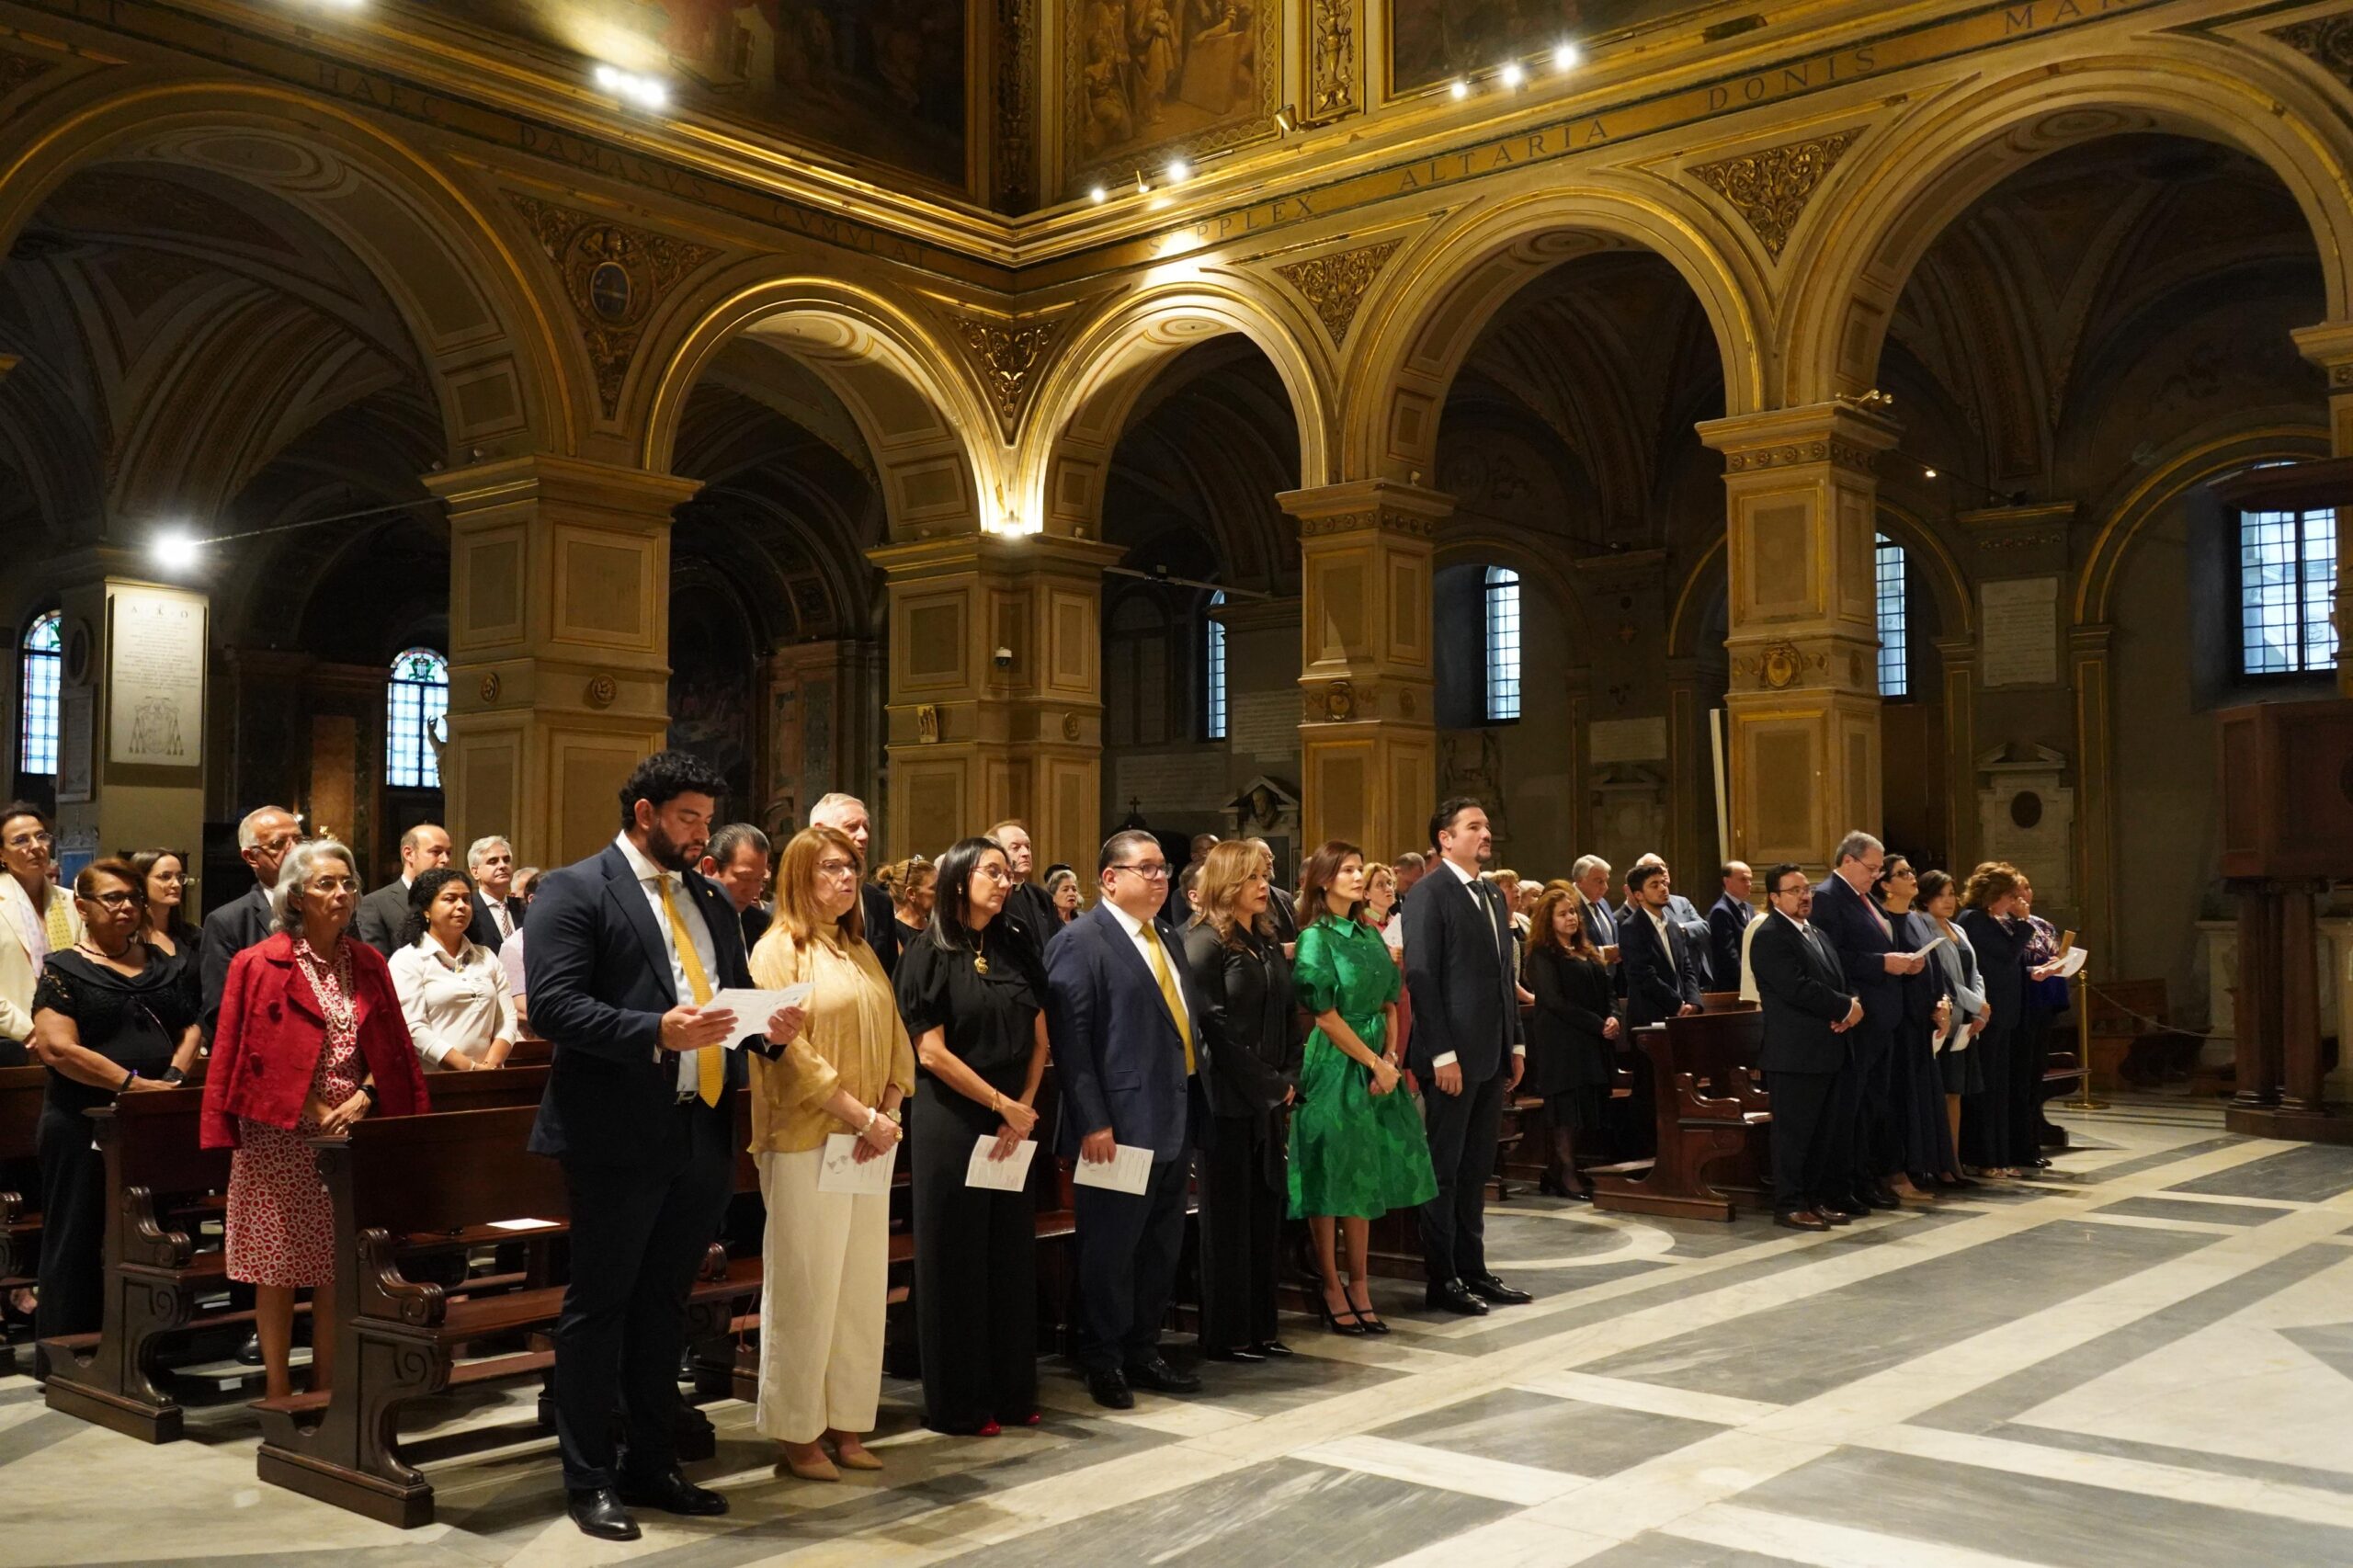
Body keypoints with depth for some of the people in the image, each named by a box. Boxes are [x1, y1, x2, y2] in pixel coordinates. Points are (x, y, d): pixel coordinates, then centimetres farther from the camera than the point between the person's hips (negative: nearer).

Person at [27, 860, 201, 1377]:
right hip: (84, 1124, -4)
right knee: (79, 1238, 3)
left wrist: (174, 1076, -8)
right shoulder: (63, 970, -2)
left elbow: (191, 1027, 12)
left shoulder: (166, 967, 13)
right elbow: (57, 1047, -13)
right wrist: (134, 1083, -18)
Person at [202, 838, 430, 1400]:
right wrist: (317, 1110, -12)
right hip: (281, 1136, -4)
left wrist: (363, 1098, -7)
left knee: (339, 1267, 6)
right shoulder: (259, 966, -4)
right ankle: (278, 1397, 10)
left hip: (352, 1132, 4)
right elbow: (255, 1056, -7)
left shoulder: (368, 964, 9)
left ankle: (326, 1390, 17)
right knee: (278, 1266, 1)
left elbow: (392, 1051, 10)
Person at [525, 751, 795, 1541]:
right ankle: (589, 1479, 14)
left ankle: (654, 1465, 25)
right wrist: (654, 1032, -26)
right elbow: (553, 1005, -15)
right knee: (599, 1307, 4)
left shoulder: (712, 901, 17)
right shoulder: (574, 889, -5)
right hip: (620, 1135, -6)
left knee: (664, 1306, 15)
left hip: (704, 1133, 7)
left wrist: (768, 1024, -3)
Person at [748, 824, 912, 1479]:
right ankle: (798, 1433, 9)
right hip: (805, 1143, -6)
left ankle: (847, 1425, 17)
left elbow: (896, 1040, 12)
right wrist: (862, 1116, -15)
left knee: (862, 1286, 8)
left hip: (867, 1145, 7)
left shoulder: (862, 952, 16)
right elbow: (788, 1049, -14)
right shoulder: (780, 949, -5)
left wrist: (887, 1113, -5)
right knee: (805, 1288, -1)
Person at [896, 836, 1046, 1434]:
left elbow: (1039, 1041, 9)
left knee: (1012, 1255, 9)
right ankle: (957, 1401, 13)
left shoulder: (1016, 949, 9)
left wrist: (1024, 1110, -5)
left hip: (1013, 1123, 5)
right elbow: (931, 1051, -11)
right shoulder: (928, 953, -6)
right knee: (956, 1260, 3)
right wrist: (1001, 1104, -11)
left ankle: (1012, 1392, 20)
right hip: (951, 1120, -5)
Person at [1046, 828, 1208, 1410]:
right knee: (1111, 1248, 2)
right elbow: (1069, 1038, -15)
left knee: (1162, 1248, 15)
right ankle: (1102, 1361, 16)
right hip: (1121, 1127, -8)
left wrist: (1192, 1116, 13)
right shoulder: (1080, 941, -10)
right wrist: (1093, 1122, -20)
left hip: (1175, 1122, 8)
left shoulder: (1164, 941, 16)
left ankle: (1143, 1351, 28)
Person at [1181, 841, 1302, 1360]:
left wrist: (1289, 1078, 2)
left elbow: (1287, 1016, 15)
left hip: (1269, 1098, 7)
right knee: (1229, 1215, 0)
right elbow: (1215, 1023, -15)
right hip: (1228, 1098, -7)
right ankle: (1226, 1334, 8)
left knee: (1267, 1210, 9)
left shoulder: (1269, 942, 14)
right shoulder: (1205, 942, -9)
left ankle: (1260, 1326, 18)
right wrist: (1266, 1082, -13)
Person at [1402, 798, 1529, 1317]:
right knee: (1444, 1168, 1)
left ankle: (1473, 1270, 21)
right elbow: (1421, 977, -15)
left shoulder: (1492, 897, 15)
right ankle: (1442, 1279, 9)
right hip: (1453, 1055, -8)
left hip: (1492, 1054, 8)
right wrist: (1442, 1054, -18)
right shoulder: (1428, 894, -10)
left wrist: (1516, 1044, 13)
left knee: (1476, 1169, 13)